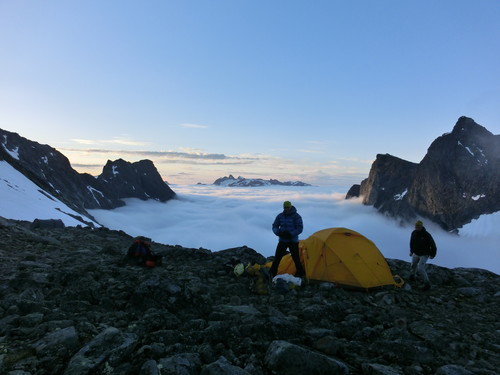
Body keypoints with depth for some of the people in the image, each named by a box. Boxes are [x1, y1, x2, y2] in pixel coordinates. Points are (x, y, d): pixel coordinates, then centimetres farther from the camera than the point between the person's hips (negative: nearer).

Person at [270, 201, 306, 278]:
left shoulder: (296, 216, -10)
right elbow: (275, 226, 7)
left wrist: (290, 234, -24)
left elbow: (300, 228, -13)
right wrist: (279, 232, -14)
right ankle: (272, 273, 4)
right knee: (277, 257, -3)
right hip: (282, 241, 3)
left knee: (296, 258, 4)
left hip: (293, 241, -3)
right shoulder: (280, 216, 1)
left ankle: (300, 273, 24)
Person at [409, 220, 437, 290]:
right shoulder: (414, 233, -8)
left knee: (420, 268, -19)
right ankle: (413, 275, 53)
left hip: (424, 255, -6)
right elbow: (412, 242, 10)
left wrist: (432, 255, -7)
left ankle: (427, 283, -5)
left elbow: (433, 245, -15)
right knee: (413, 265, 24)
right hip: (416, 254, 6)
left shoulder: (426, 235, -26)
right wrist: (411, 251, 15)